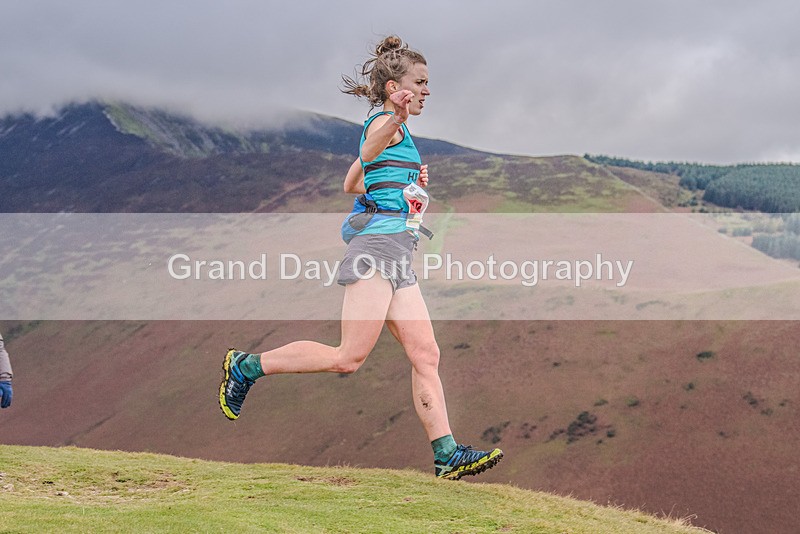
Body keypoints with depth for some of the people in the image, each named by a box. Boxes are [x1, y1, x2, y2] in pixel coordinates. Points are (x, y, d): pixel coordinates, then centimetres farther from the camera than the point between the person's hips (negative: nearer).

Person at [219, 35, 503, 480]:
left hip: (396, 258, 10)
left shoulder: (393, 130, 27)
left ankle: (447, 454, -3)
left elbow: (351, 184, 38)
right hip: (380, 245, -10)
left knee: (426, 355, 0)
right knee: (349, 358, -13)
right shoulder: (385, 124, -3)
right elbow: (368, 150, -31)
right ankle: (247, 366, -1)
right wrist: (397, 118, -50)